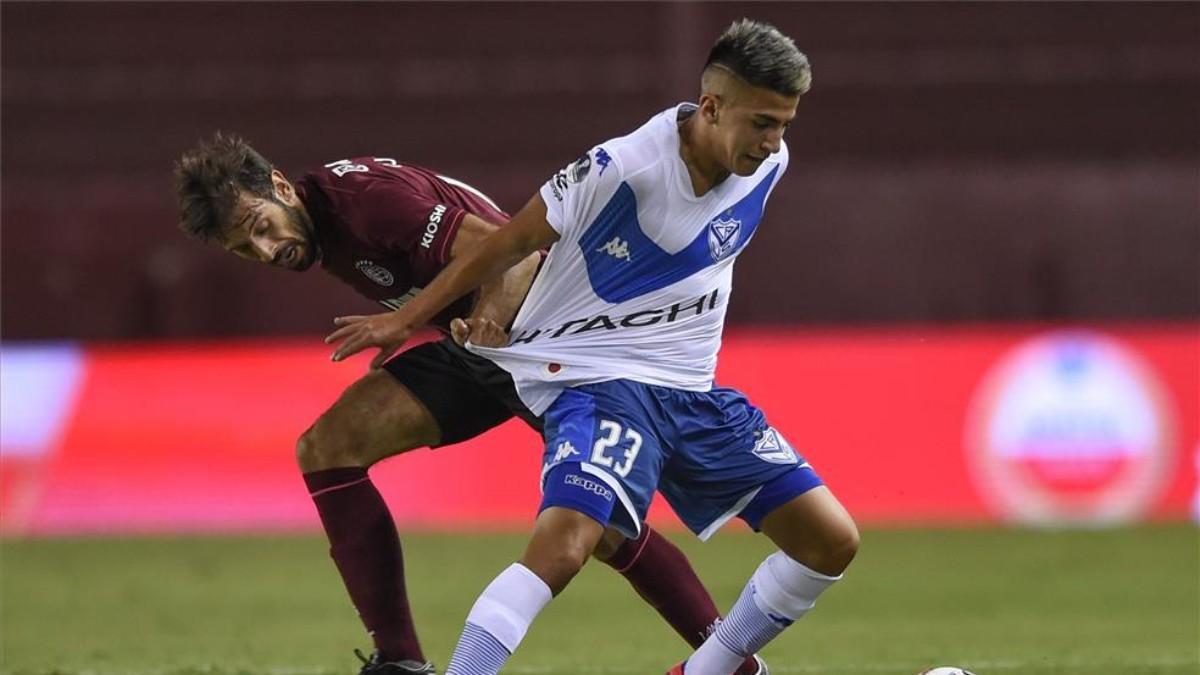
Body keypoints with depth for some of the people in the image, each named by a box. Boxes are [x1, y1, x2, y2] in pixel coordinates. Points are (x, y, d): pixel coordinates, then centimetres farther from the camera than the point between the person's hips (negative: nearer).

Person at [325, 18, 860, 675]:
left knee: (831, 541, 2)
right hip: (596, 376, -7)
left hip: (691, 391, 7)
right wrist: (404, 321, -1)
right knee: (560, 546, -31)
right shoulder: (623, 168, -22)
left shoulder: (767, 164, -1)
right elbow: (512, 242, -10)